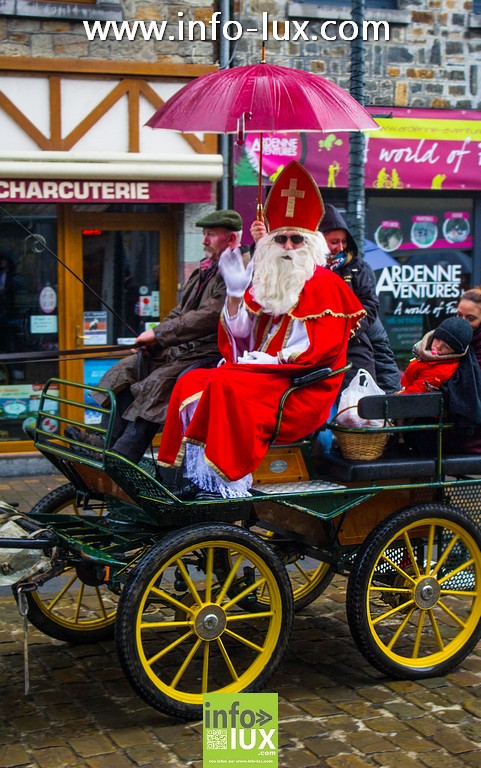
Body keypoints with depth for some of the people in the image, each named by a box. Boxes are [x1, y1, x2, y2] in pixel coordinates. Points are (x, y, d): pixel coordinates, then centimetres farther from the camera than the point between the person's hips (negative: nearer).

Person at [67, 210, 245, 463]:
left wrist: (158, 334, -16)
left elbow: (208, 317, -21)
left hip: (211, 354, -10)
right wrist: (155, 338, 1)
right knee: (128, 369, 4)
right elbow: (181, 311, 20)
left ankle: (121, 456, -30)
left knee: (158, 382, -28)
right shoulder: (206, 268, 19)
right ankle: (109, 440, 1)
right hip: (184, 348, 10)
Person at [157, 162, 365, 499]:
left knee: (224, 383, -30)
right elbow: (239, 335, 11)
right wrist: (235, 293, -3)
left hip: (302, 390, -8)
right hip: (263, 378, 8)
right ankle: (187, 472, -13)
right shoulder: (266, 284, 17)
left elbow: (315, 351, -13)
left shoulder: (325, 285, -4)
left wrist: (260, 359, -12)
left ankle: (228, 483, -31)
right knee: (191, 382, -8)